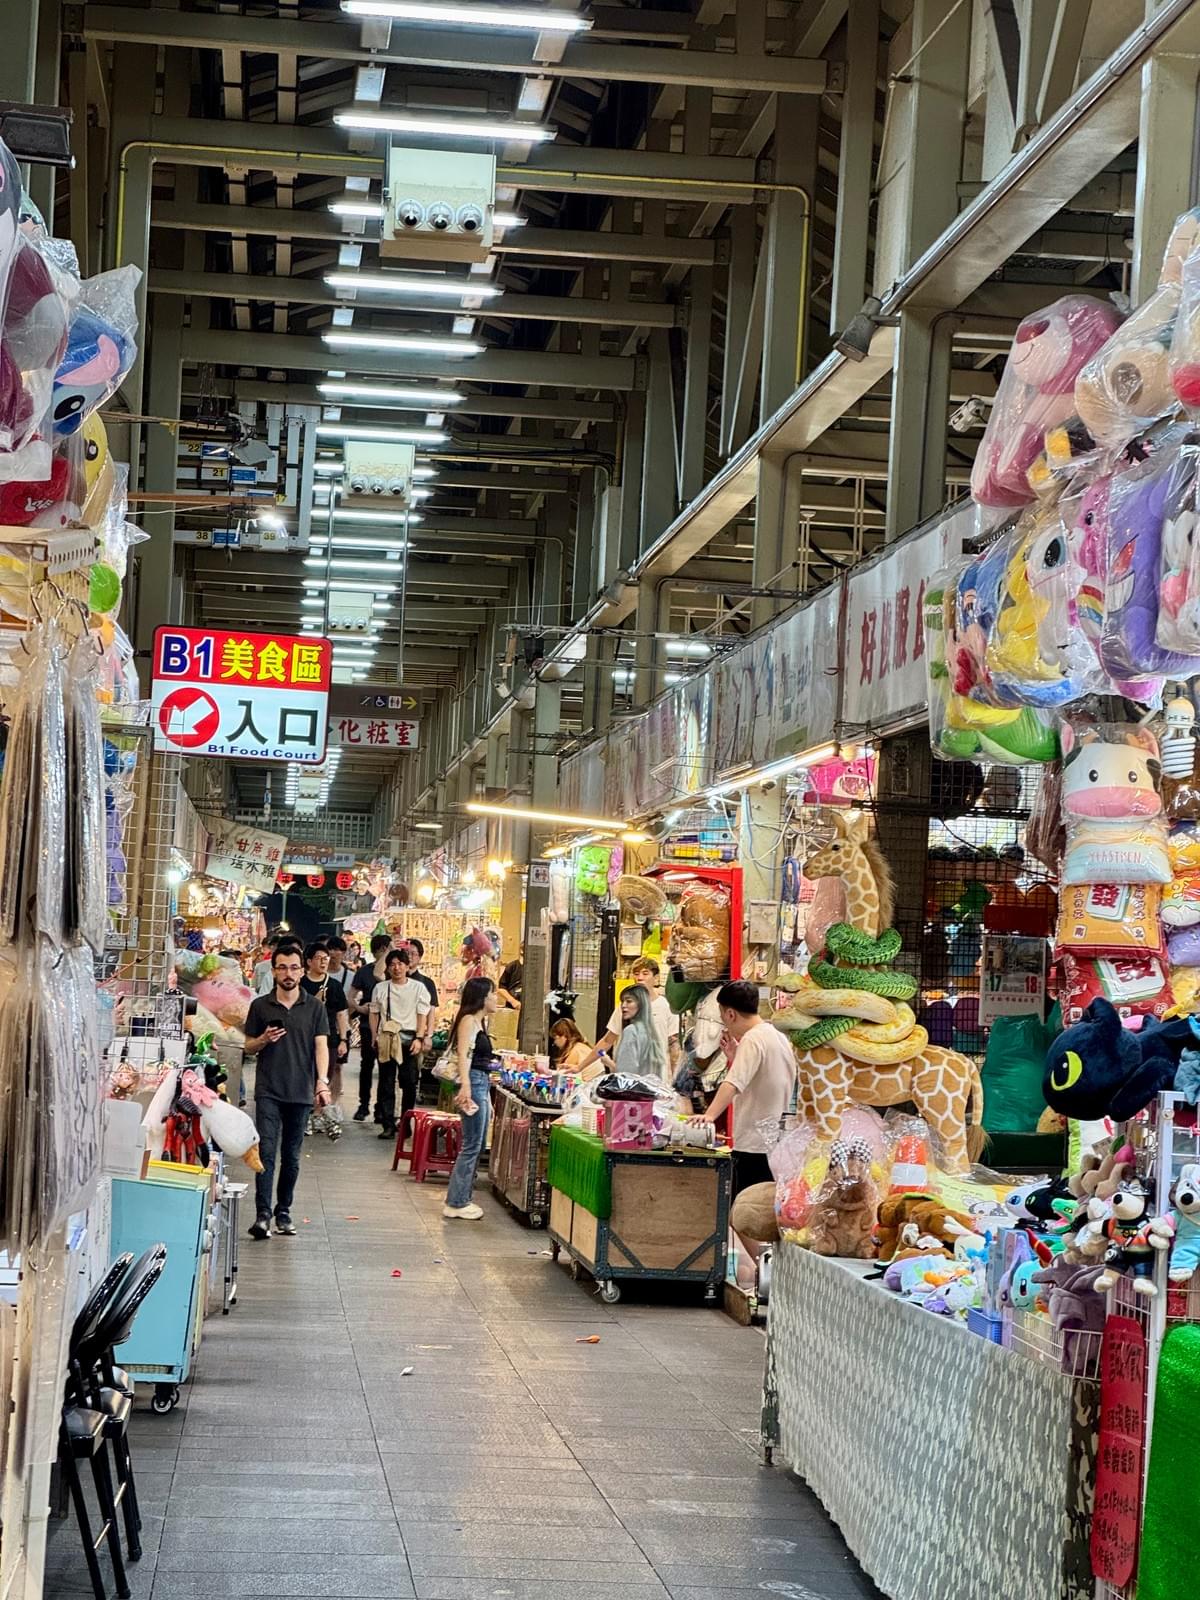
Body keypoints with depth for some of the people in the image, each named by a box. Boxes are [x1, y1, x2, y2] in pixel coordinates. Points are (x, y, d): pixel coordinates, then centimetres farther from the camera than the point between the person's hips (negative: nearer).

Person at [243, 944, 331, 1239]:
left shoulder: (315, 1008, 6)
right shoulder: (260, 1006, 6)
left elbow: (321, 1046, 0)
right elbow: (249, 1047, 12)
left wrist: (322, 1082, -14)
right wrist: (264, 1040, -10)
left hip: (301, 1092, 1)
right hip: (268, 1091, -1)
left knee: (291, 1155, 8)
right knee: (266, 1151, -12)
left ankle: (283, 1211, 19)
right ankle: (262, 1215, -16)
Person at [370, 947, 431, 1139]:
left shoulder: (418, 988, 4)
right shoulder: (380, 988, 11)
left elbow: (423, 1015, 1)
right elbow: (374, 1013, 14)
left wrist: (419, 1038, -7)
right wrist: (375, 1037, 4)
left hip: (409, 1038, -2)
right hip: (386, 1038, 2)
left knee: (410, 1083, -1)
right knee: (386, 1083, 0)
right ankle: (388, 1125, 1)